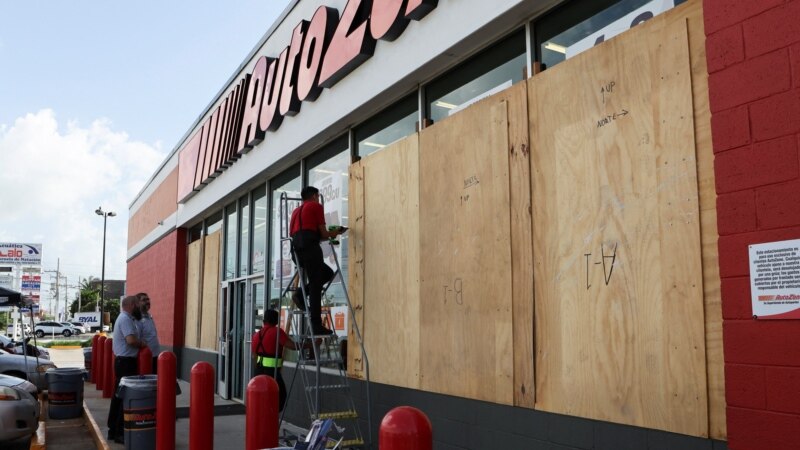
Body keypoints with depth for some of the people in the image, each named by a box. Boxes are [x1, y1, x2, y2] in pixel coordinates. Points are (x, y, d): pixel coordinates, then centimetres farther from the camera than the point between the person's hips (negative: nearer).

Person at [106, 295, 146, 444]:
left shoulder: (124, 318, 16)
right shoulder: (126, 319, -17)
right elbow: (131, 340, -27)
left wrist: (139, 342, 7)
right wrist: (142, 344, -11)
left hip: (123, 361, 11)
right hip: (126, 362, -11)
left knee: (119, 396, 14)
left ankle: (113, 430, 22)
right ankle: (120, 433, -2)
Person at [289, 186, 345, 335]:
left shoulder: (297, 210, 29)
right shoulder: (316, 206, 6)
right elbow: (323, 233, -1)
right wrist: (333, 234, 22)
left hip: (298, 249, 8)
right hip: (311, 248, -8)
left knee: (327, 273, 20)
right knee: (315, 286, -8)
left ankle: (301, 294, 2)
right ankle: (317, 326, -12)